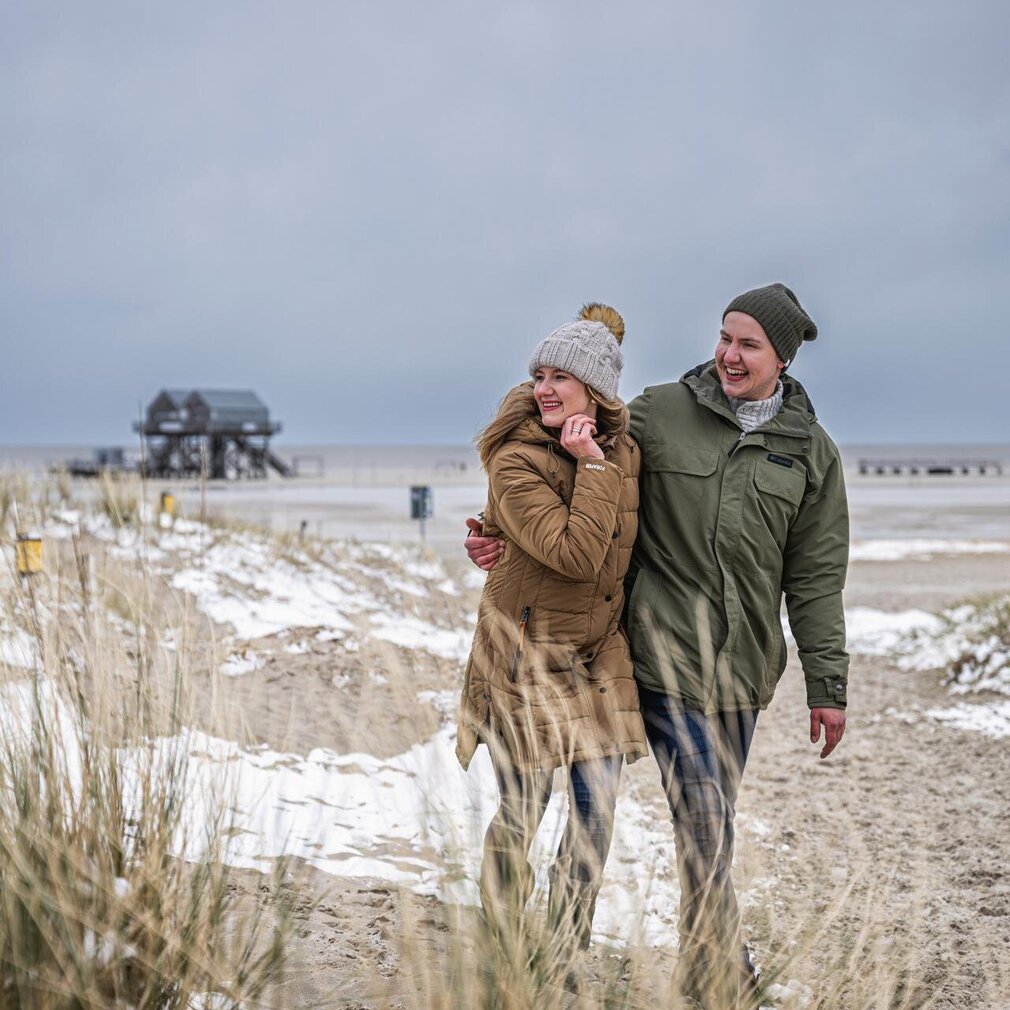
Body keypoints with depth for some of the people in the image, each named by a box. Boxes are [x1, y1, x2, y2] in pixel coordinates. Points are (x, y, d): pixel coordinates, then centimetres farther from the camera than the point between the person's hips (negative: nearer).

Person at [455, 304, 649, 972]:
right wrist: (592, 466, -24)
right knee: (522, 815, 3)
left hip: (601, 658, 5)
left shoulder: (625, 452, 2)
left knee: (598, 812, 6)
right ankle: (502, 953, 22)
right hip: (530, 656, -5)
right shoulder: (516, 462, -17)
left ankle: (569, 955, 21)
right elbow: (577, 553, -27)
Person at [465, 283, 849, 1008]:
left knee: (715, 815, 12)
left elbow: (815, 578, 7)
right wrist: (510, 537, -6)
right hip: (665, 650, -3)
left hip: (743, 665, 3)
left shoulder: (811, 452, 6)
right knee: (702, 819, -7)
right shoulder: (659, 413, 0)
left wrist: (827, 685, 6)